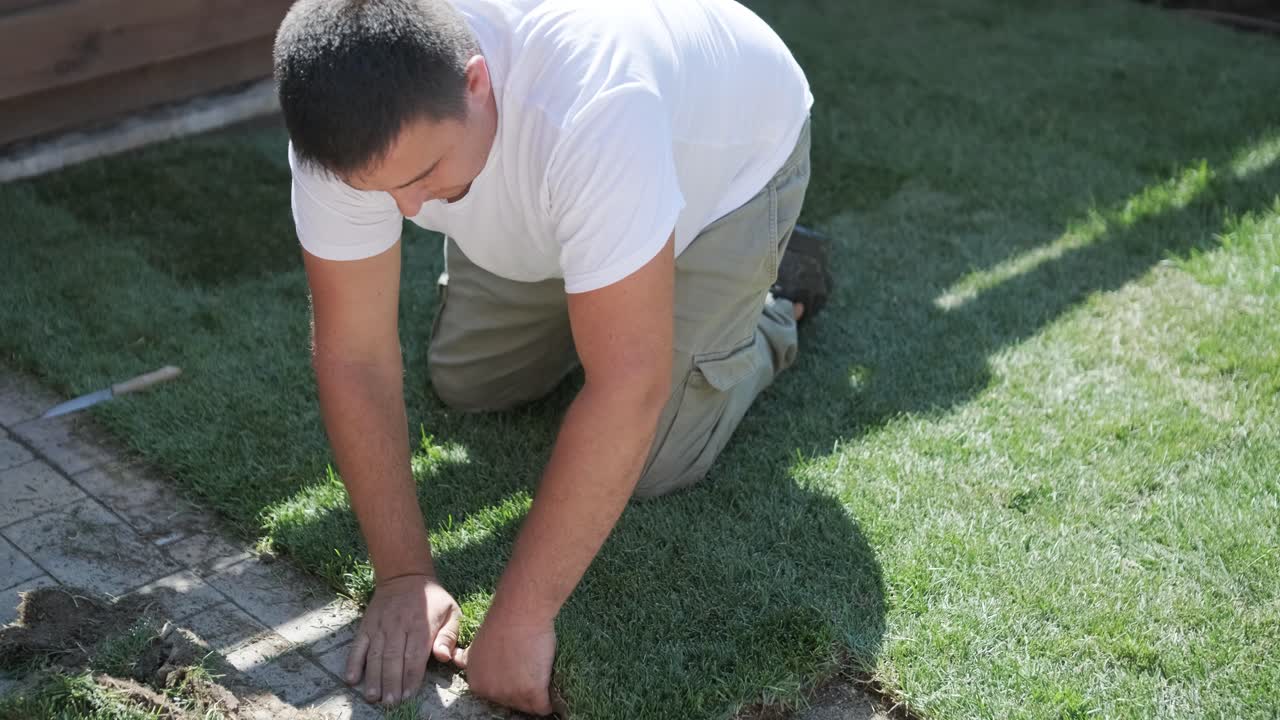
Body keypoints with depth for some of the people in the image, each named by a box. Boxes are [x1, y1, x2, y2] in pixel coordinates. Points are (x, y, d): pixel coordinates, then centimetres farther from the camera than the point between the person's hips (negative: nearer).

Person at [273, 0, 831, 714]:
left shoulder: (589, 110, -48)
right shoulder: (349, 127, -32)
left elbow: (628, 386, -46)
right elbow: (354, 352, -24)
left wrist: (521, 619, -41)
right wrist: (404, 575, -25)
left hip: (727, 155, -5)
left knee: (653, 464, -8)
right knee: (465, 382, 7)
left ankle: (775, 296, 17)